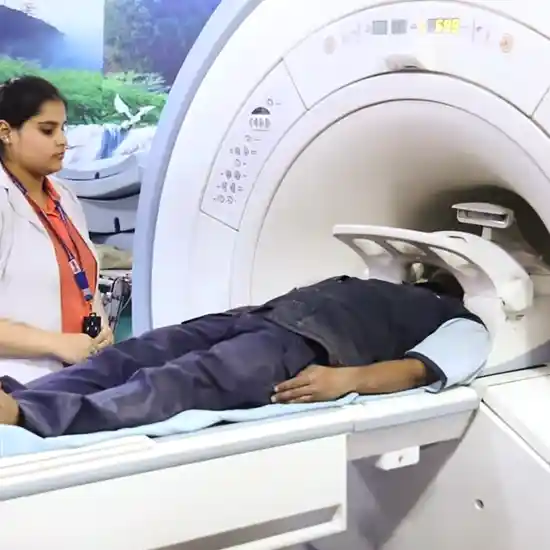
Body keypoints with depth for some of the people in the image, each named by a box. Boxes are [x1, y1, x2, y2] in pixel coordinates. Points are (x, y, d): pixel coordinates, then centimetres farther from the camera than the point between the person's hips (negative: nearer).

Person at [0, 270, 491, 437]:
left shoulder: (466, 328, 20)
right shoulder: (393, 288, 41)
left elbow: (425, 368, -4)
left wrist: (347, 379, -23)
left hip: (313, 343, -6)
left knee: (186, 382, -34)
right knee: (124, 359, -19)